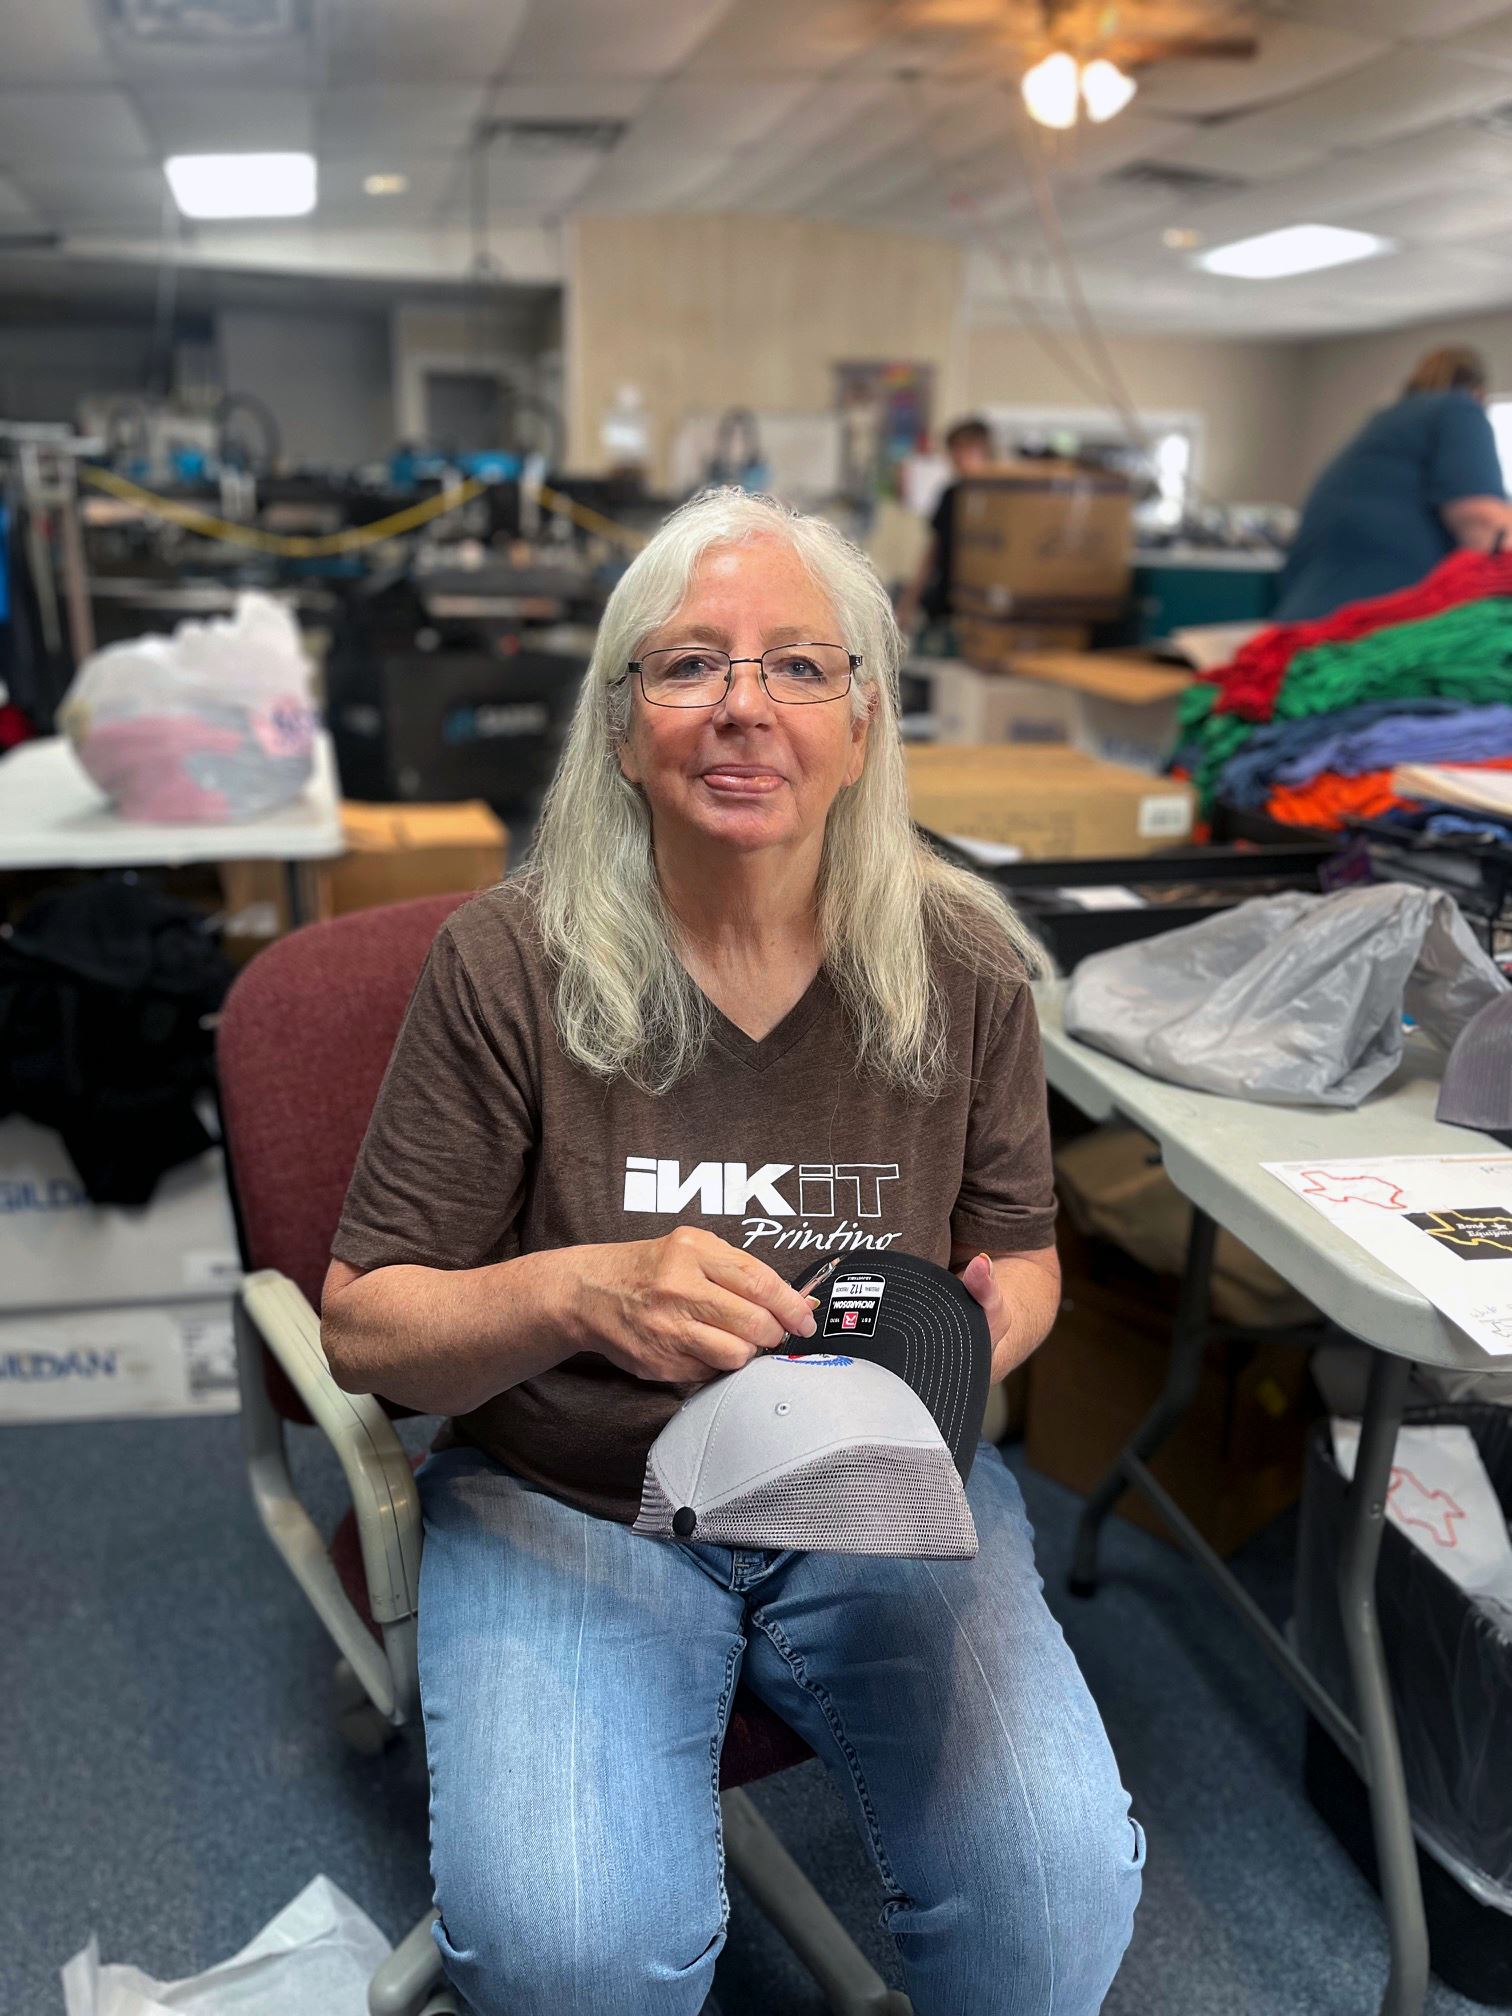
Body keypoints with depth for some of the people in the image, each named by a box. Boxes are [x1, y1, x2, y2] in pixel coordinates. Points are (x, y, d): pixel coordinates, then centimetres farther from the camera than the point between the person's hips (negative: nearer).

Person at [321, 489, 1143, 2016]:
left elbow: (1019, 1250, 10)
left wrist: (994, 1313, -14)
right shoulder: (509, 963, -12)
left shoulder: (963, 965, -4)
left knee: (1061, 1883, -18)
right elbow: (362, 1327, -8)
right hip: (567, 1505, -1)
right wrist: (576, 1293, -28)